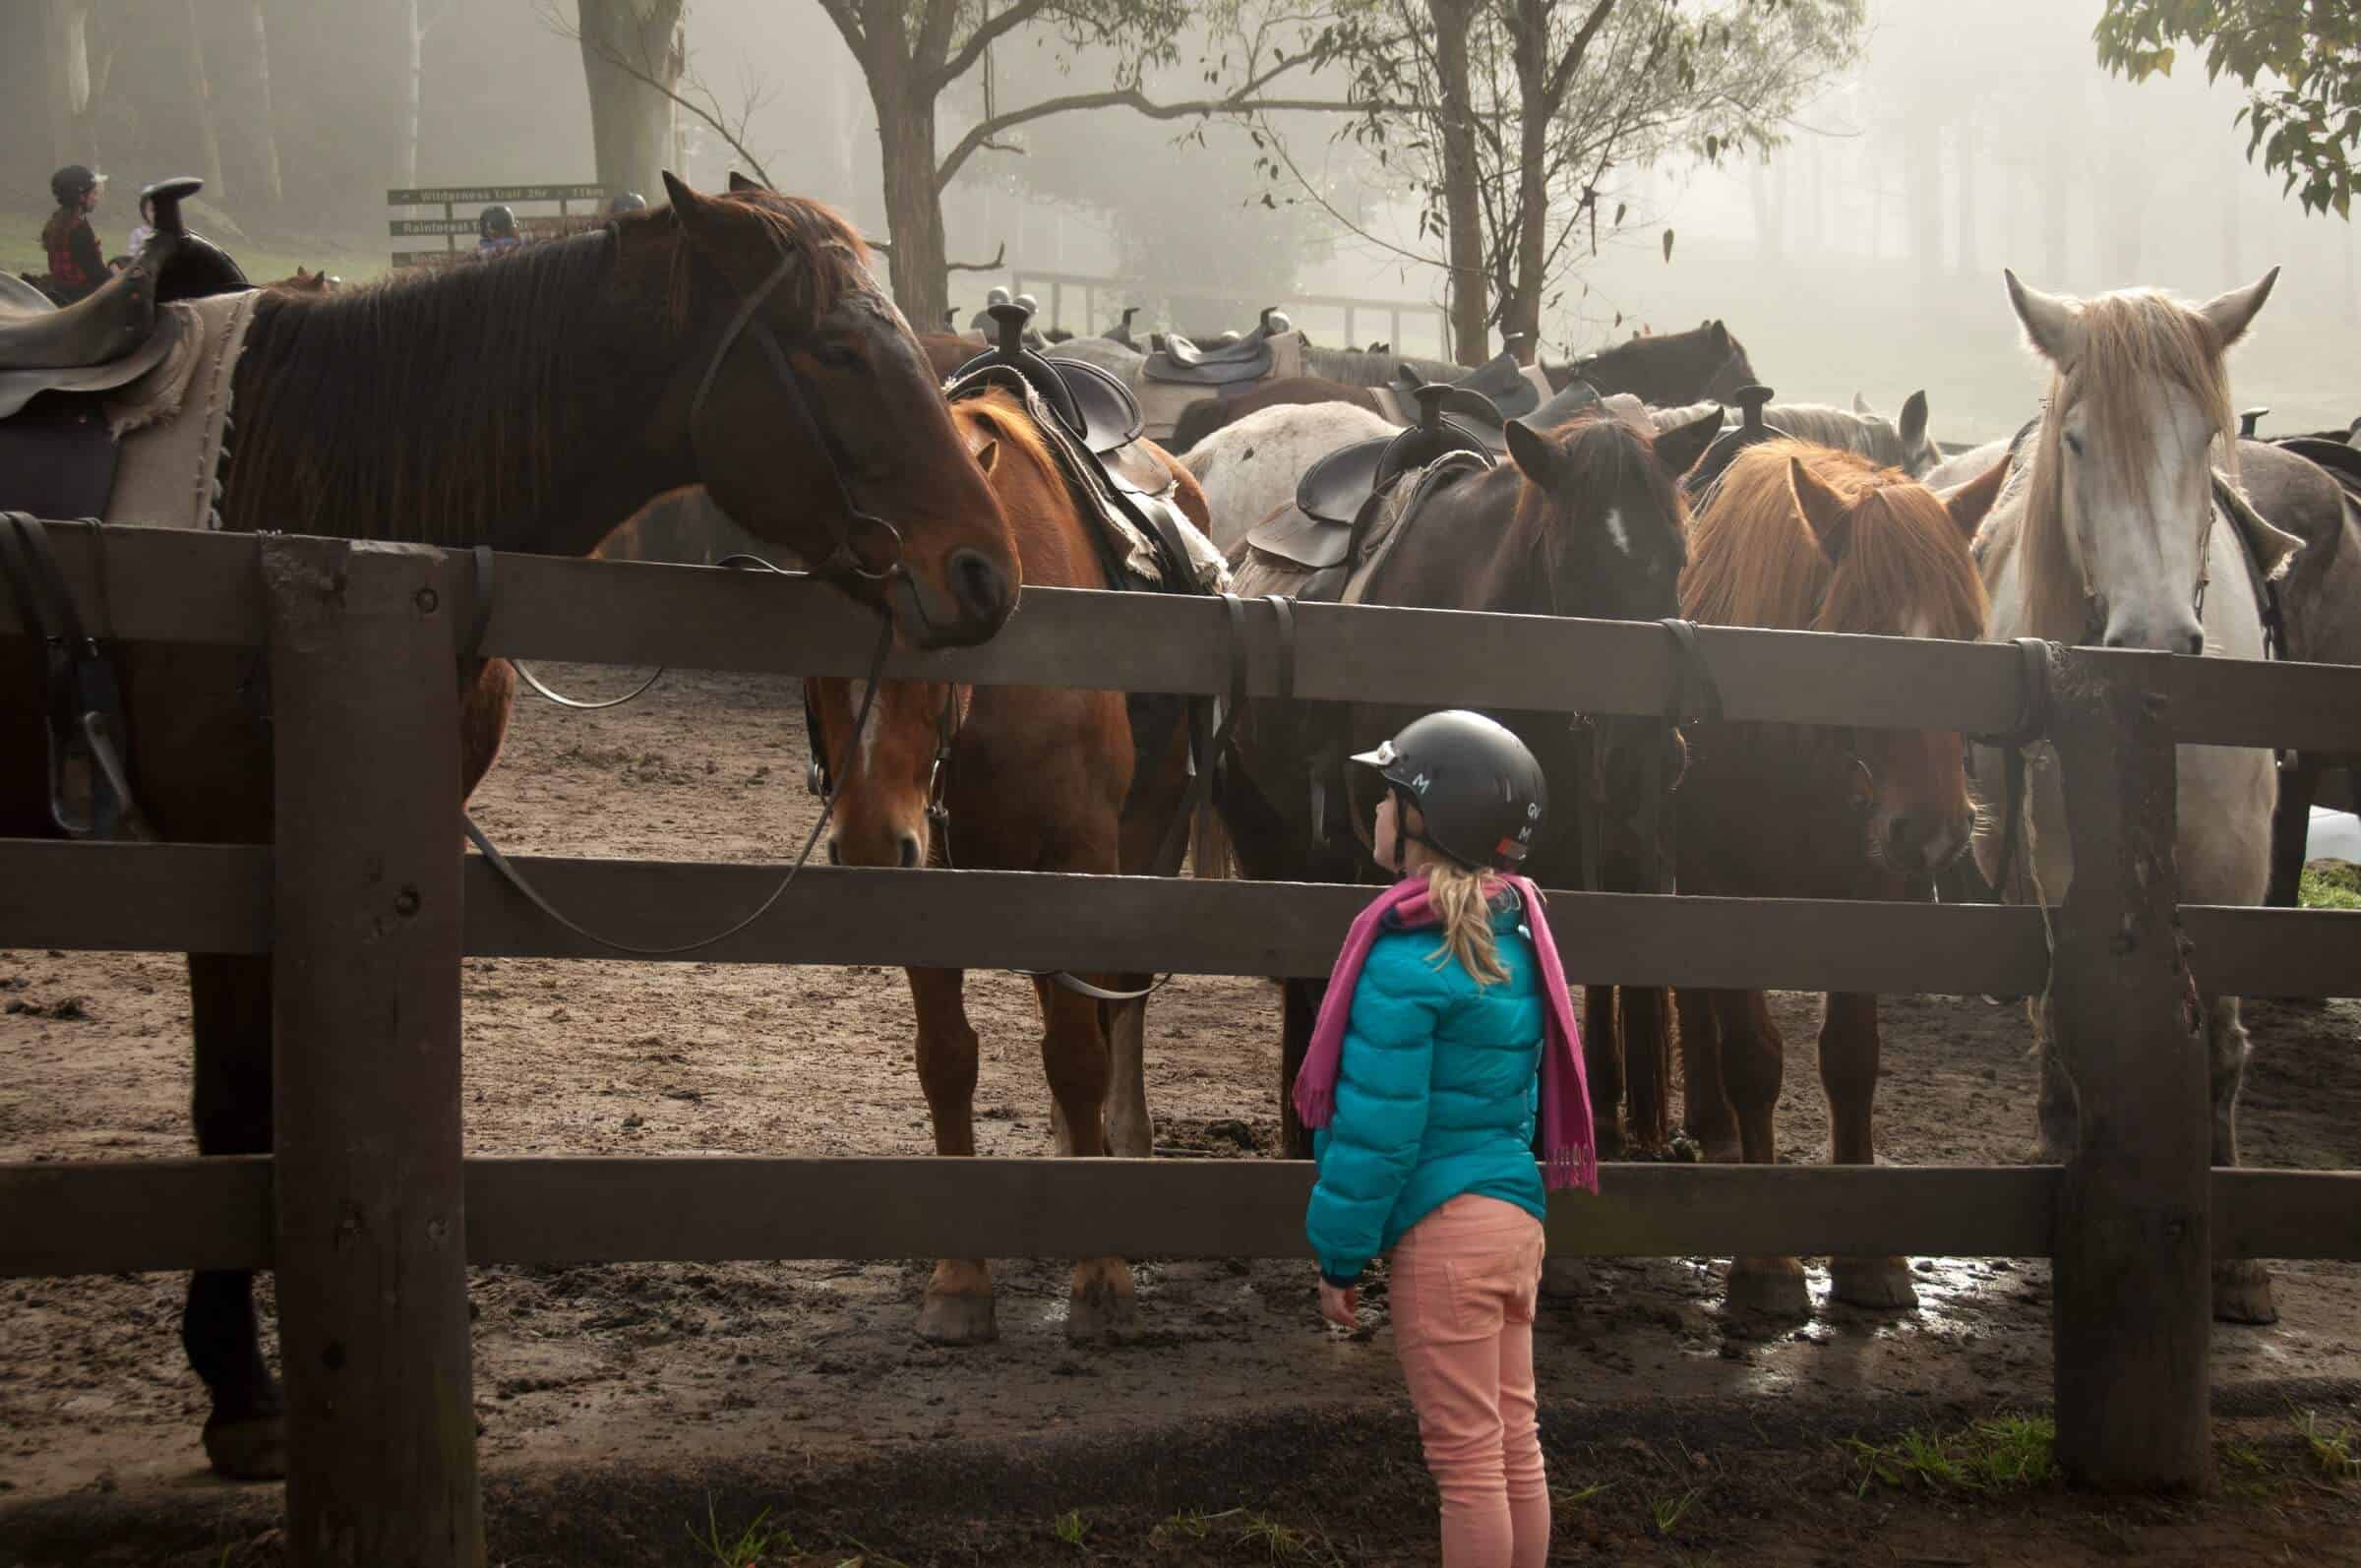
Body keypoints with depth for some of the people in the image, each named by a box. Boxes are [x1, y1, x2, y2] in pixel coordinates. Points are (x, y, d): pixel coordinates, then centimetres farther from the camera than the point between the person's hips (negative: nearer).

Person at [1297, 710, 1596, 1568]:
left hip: (1442, 1231, -8)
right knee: (1514, 1442, 14)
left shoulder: (1407, 960, -17)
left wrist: (1338, 1256, -6)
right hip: (1516, 1214, 8)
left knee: (1466, 1458, 0)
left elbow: (1376, 1129, -16)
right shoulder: (1514, 936, 8)